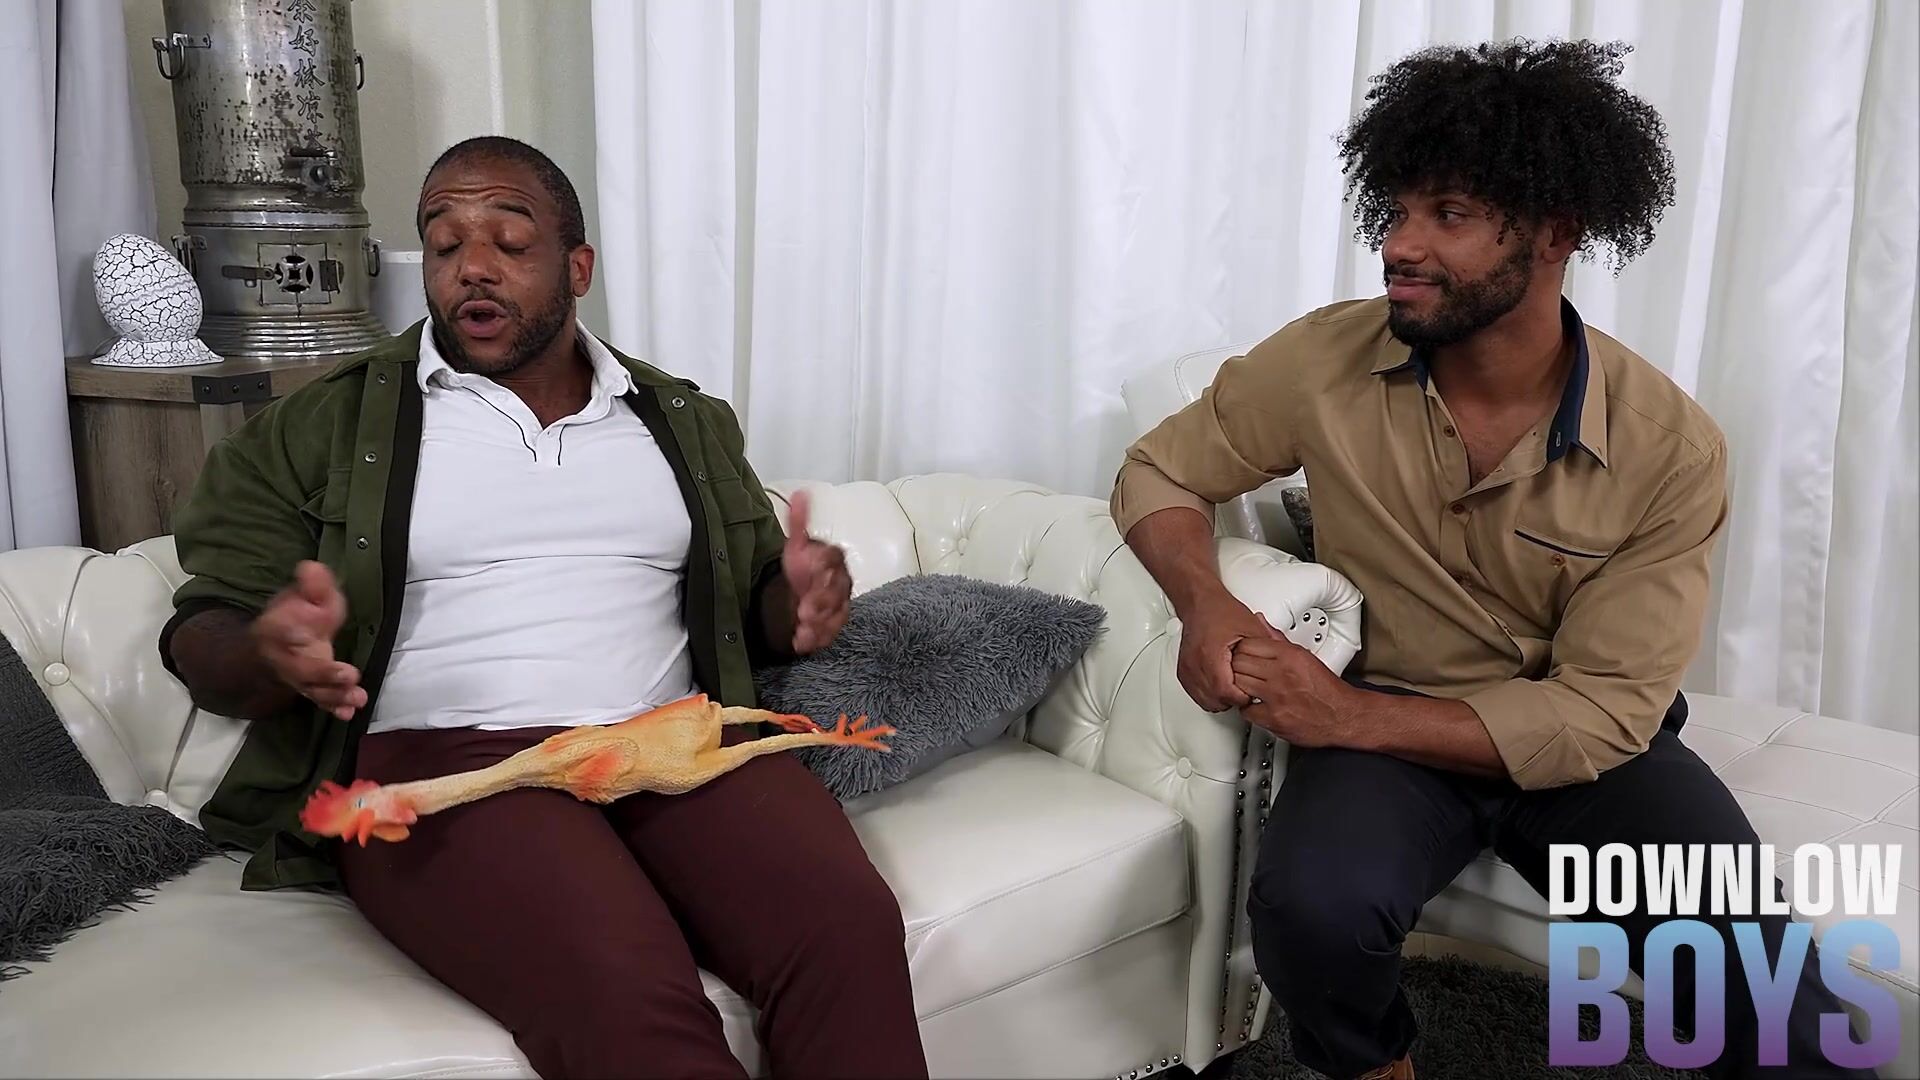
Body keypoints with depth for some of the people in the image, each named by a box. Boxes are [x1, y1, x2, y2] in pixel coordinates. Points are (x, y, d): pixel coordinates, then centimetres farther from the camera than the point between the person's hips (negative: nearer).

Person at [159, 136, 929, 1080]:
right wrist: (269, 655, -17)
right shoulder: (323, 427, 11)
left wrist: (800, 601, -3)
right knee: (626, 1003, -33)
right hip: (444, 757, -2)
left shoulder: (685, 422, 20)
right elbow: (203, 635, 8)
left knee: (852, 931, -28)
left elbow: (756, 603, 22)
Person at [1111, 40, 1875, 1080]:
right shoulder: (1327, 359, -11)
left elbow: (1602, 712, -15)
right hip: (1382, 731, 1)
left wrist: (1351, 716, -26)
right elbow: (1158, 470, 1)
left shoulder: (1673, 449, -15)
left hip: (1587, 748, 0)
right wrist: (1205, 604, -21)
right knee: (1308, 907, -31)